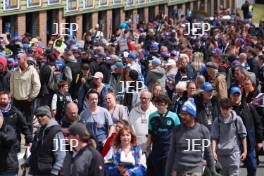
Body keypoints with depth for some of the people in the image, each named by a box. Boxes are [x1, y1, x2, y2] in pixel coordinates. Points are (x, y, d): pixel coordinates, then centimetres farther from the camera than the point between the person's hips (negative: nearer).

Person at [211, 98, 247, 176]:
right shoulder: (217, 121, 3)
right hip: (221, 153, 3)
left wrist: (245, 151, 3)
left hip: (234, 152, -3)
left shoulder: (237, 119, -2)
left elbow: (243, 136, 4)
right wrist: (214, 151, -9)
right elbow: (214, 137, 2)